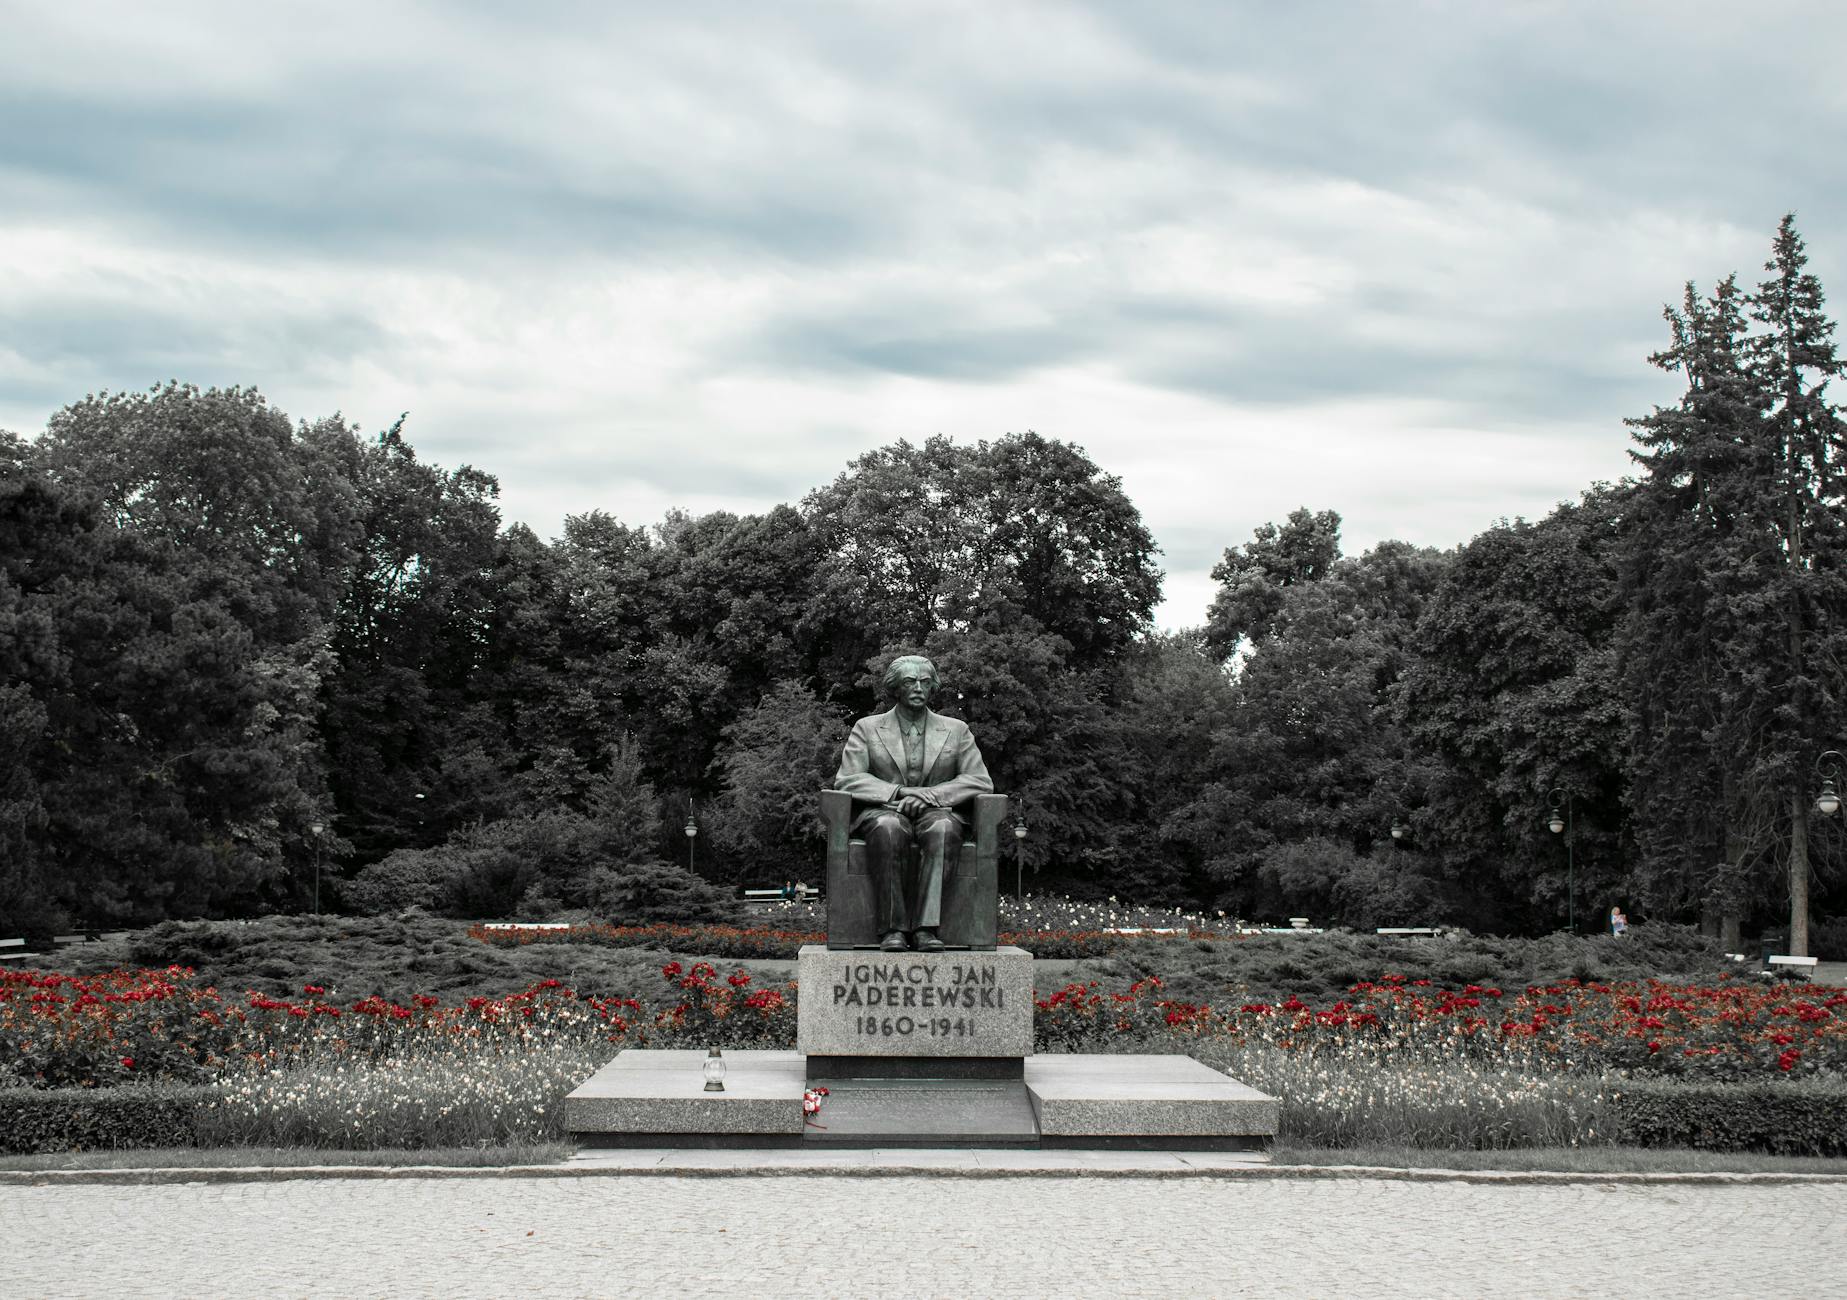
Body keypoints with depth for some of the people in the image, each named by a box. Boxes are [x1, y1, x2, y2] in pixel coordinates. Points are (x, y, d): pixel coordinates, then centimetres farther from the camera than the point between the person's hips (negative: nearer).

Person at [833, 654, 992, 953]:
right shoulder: (867, 728, 12)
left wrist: (928, 795, -11)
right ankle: (892, 928, -38)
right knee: (888, 828, -39)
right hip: (883, 812, -1)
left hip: (936, 812, 1)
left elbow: (980, 780, 4)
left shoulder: (956, 730, 15)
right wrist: (899, 793, -14)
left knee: (942, 829, -37)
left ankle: (926, 928, -41)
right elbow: (847, 779, 0)